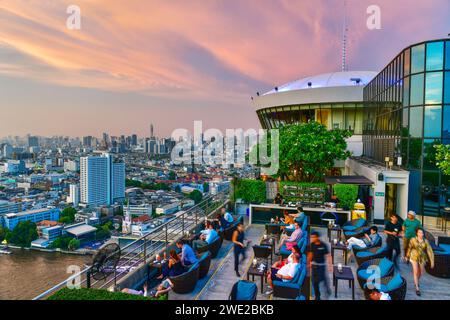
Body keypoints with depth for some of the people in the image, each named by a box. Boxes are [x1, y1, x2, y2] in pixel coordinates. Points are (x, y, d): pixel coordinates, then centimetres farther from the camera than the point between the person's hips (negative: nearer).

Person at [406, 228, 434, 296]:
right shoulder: (413, 240, -12)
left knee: (421, 272, 16)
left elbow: (429, 250, -8)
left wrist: (432, 261, -10)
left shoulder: (426, 241, -9)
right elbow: (409, 248, 1)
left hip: (422, 258, 3)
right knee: (416, 272, -8)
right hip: (414, 257, -3)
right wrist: (407, 256, 11)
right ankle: (417, 288, -1)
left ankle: (416, 281, 47)